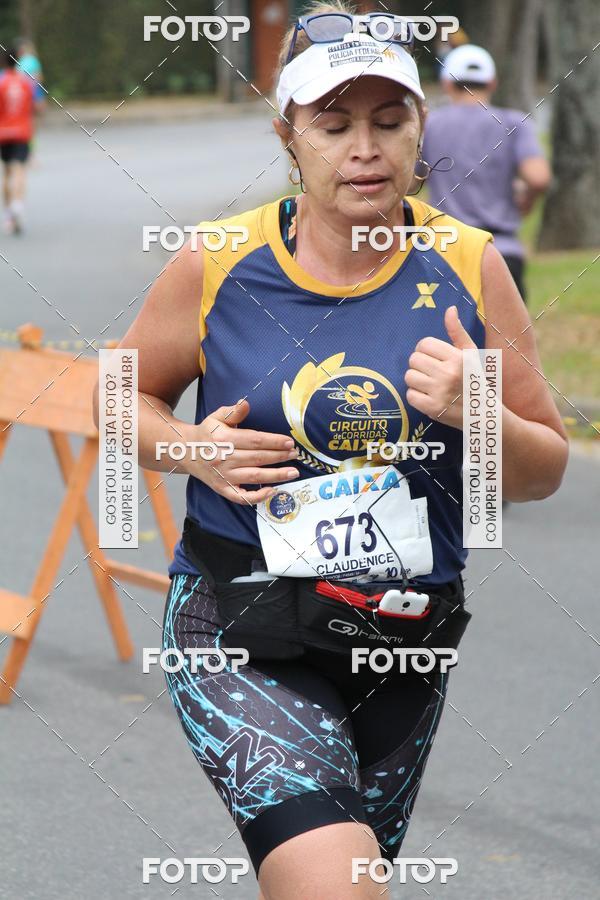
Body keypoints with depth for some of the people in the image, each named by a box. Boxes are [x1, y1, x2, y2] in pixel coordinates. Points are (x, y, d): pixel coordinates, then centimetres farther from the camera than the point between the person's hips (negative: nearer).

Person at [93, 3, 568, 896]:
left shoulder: (468, 269, -1)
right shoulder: (217, 265, -5)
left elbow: (544, 473, 4)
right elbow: (124, 395, 11)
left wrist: (477, 417, -17)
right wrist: (194, 449, -10)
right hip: (240, 627, -3)